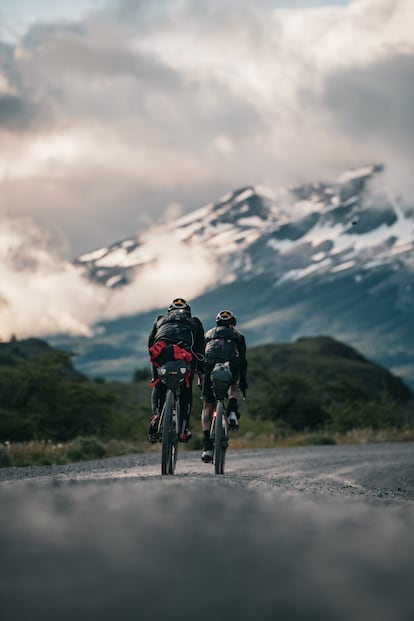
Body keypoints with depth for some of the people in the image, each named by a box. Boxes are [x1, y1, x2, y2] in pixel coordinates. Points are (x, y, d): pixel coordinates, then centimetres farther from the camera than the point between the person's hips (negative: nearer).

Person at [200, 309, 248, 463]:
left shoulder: (208, 334, 35)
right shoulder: (238, 335, 31)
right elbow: (243, 361, 29)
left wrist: (200, 380, 36)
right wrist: (243, 384, 36)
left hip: (210, 365, 1)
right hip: (231, 366, 0)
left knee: (207, 407, 9)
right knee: (234, 386, 35)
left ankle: (207, 446, -1)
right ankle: (232, 412, 7)